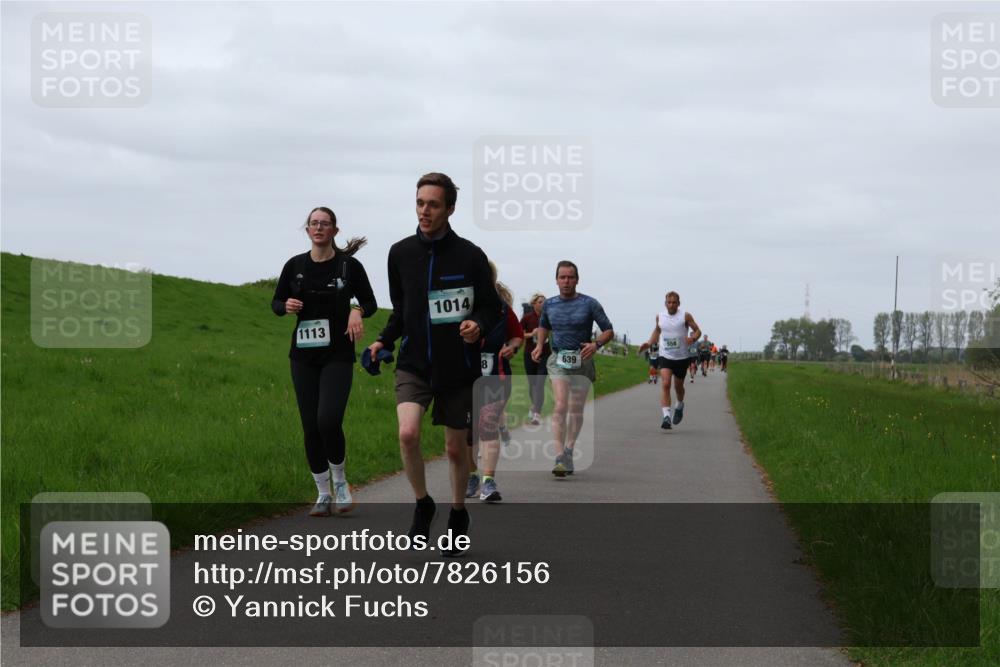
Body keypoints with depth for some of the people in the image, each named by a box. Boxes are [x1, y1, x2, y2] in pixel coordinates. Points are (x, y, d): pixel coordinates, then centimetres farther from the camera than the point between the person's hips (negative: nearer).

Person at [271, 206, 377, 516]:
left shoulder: (349, 266, -2)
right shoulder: (295, 266, 4)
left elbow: (370, 302, 8)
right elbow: (276, 302, 14)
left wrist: (357, 311, -14)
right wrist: (287, 306, -8)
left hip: (338, 355, -3)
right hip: (304, 357, 3)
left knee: (328, 421, -19)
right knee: (311, 427, 3)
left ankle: (340, 482, 6)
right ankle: (323, 494, 16)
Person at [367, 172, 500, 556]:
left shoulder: (469, 256, -6)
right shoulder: (400, 253, 3)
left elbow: (492, 309, 1)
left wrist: (478, 326, -20)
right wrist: (383, 341, 0)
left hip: (458, 368, -1)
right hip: (414, 363, 1)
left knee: (456, 447, 8)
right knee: (407, 433, -20)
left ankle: (458, 514, 31)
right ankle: (422, 505, 3)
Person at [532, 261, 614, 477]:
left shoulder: (589, 304, -3)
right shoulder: (549, 305, 6)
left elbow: (609, 331, 0)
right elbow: (543, 326, 26)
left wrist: (596, 344, -19)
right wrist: (540, 345, 9)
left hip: (582, 360, 0)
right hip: (558, 360, 0)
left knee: (576, 409, 6)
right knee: (560, 406, -16)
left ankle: (569, 451, 25)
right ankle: (560, 457, -23)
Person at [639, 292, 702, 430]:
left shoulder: (685, 316, -5)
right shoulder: (660, 317, 4)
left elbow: (697, 330, 0)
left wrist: (693, 338, -22)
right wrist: (649, 343, 6)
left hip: (682, 357, -1)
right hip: (665, 356, 1)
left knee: (678, 386, 14)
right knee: (665, 383, -19)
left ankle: (679, 406, 47)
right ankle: (666, 416, -27)